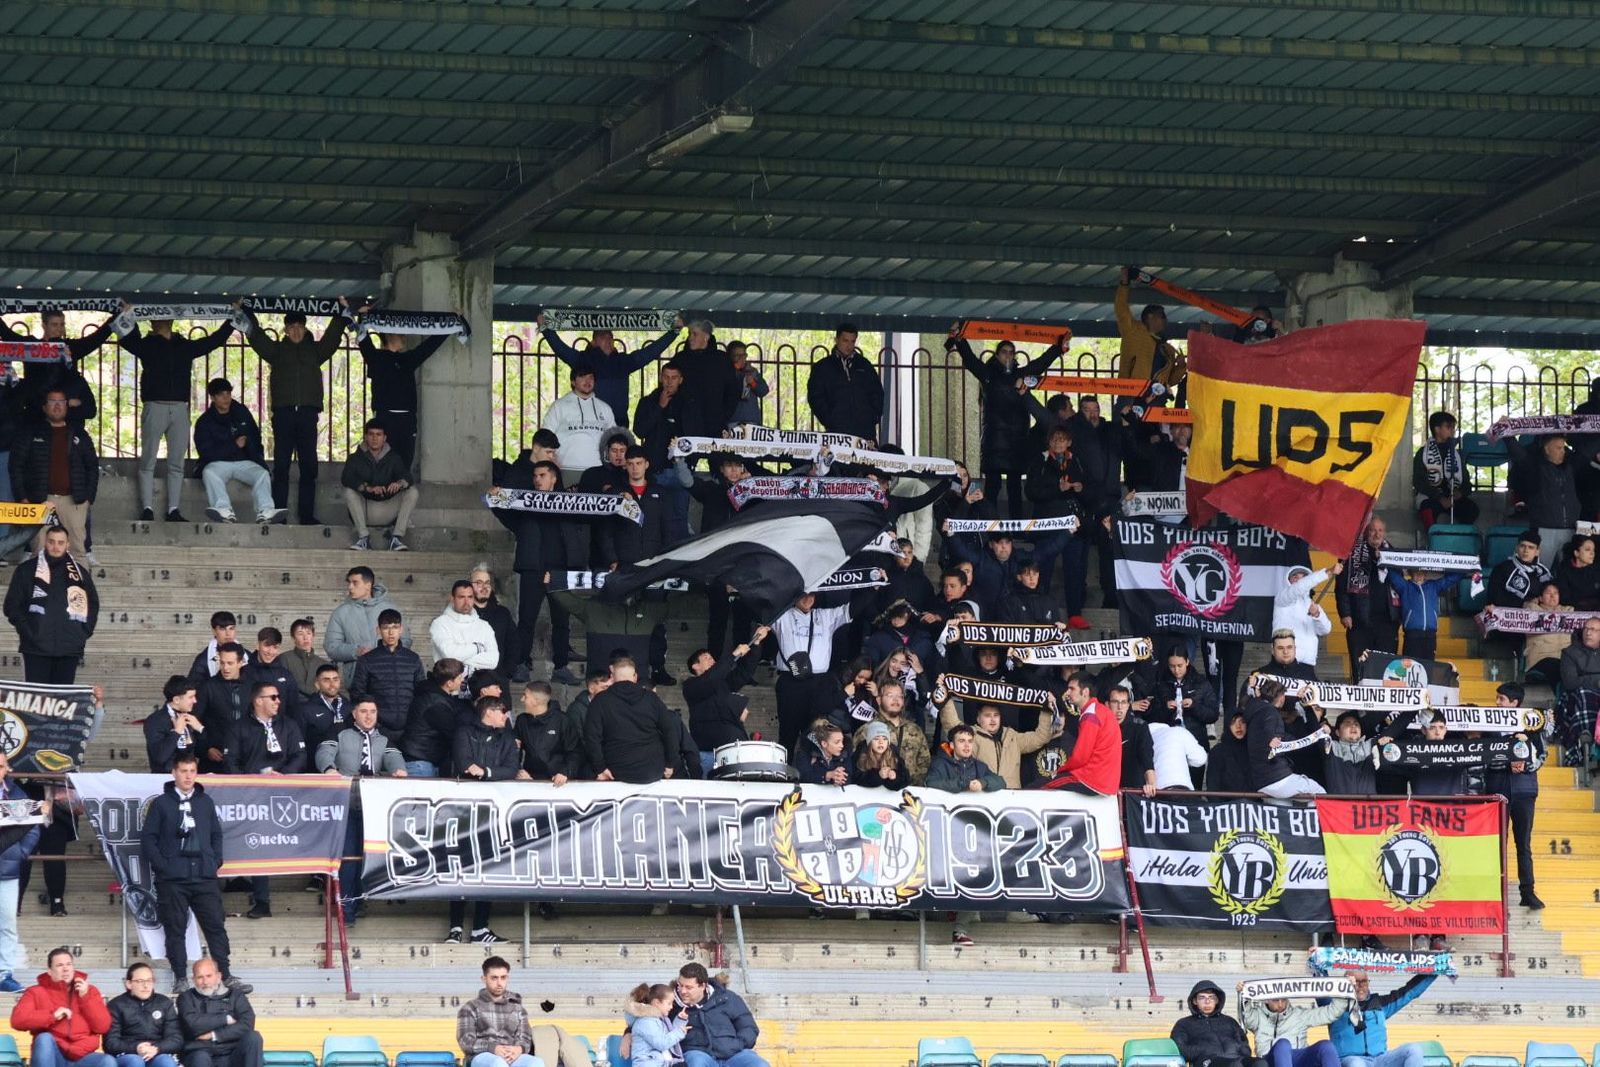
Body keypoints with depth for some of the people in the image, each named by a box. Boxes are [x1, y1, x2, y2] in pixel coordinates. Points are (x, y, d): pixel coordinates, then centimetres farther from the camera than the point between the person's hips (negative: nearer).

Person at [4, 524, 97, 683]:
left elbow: (93, 604, 20)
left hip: (69, 650, 2)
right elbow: (12, 604, 6)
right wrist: (25, 629, -5)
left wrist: (85, 632, 9)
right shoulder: (26, 571, 5)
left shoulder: (80, 572, 11)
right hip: (36, 648, -2)